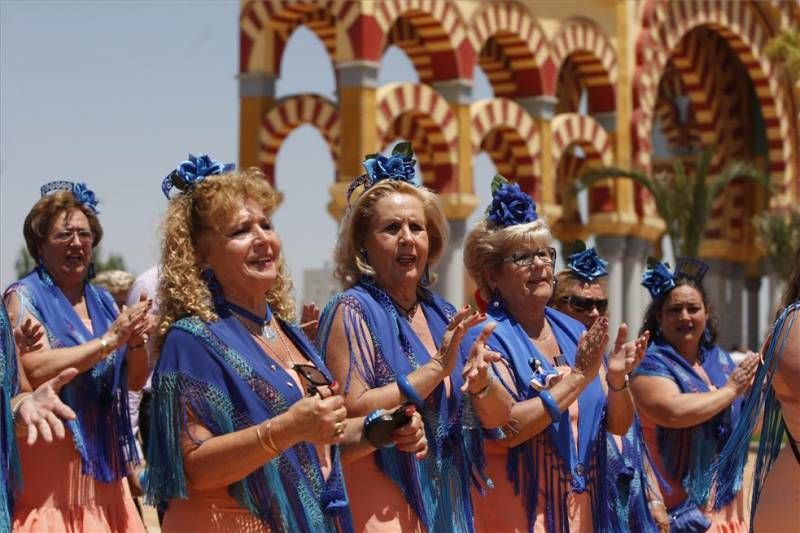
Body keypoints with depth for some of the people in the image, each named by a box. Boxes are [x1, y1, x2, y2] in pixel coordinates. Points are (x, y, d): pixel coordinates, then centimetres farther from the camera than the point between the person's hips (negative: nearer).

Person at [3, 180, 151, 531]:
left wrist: (136, 341, -8)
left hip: (103, 459, 6)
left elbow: (135, 380, 12)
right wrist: (109, 340, -19)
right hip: (51, 460, -5)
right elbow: (36, 370, -20)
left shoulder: (102, 301, 12)